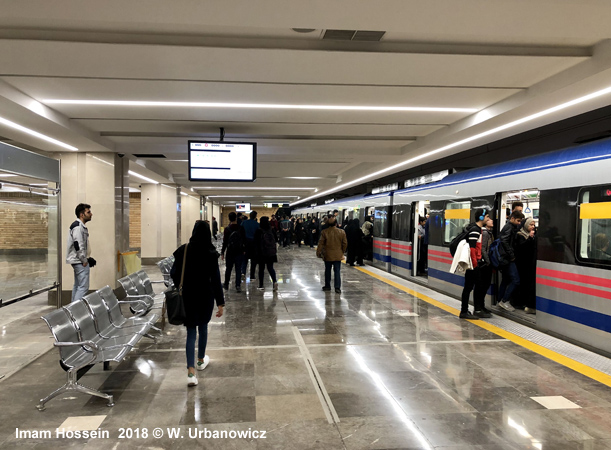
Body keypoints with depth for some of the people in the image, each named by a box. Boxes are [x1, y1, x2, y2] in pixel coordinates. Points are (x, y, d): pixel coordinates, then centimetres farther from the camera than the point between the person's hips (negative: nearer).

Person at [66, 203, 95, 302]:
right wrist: (84, 260, -17)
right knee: (83, 287, -11)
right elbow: (78, 245, -23)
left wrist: (87, 258, 18)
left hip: (78, 262, 11)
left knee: (77, 286, 16)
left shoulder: (81, 226, 16)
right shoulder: (78, 227, -17)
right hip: (80, 262, -11)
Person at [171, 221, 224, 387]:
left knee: (191, 332, 3)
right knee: (203, 327, 21)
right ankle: (201, 360, 39)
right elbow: (216, 279, -12)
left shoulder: (183, 250, -7)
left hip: (187, 296, 1)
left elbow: (175, 274, 0)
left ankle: (191, 372, -7)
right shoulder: (211, 253, -11)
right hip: (205, 296, -1)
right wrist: (220, 303, -9)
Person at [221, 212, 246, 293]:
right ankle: (238, 286, -3)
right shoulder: (241, 228, -5)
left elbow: (225, 242, -9)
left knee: (228, 268, 14)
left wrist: (222, 252, -1)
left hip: (230, 252, -1)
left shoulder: (227, 229, -10)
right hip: (239, 252, 1)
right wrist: (244, 250, 17)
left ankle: (226, 284, 28)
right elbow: (244, 240, 3)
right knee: (238, 269, 3)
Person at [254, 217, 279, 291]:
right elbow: (275, 240, 6)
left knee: (261, 268, 6)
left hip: (261, 253, -2)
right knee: (270, 267, 10)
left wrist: (257, 252, 2)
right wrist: (275, 251, 15)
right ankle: (274, 281, -12)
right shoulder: (272, 230, -1)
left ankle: (261, 285, 9)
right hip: (271, 252, 3)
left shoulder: (258, 232, -9)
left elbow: (256, 243, -7)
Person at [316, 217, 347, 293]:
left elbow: (321, 243, -5)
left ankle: (327, 286, 22)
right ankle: (337, 287, -2)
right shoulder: (342, 232, -5)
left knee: (327, 271, 13)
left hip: (328, 255, 0)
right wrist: (342, 252, 16)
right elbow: (345, 243, 2)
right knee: (337, 271, 3)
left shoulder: (324, 232, -8)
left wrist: (318, 252, 4)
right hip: (338, 255, 0)